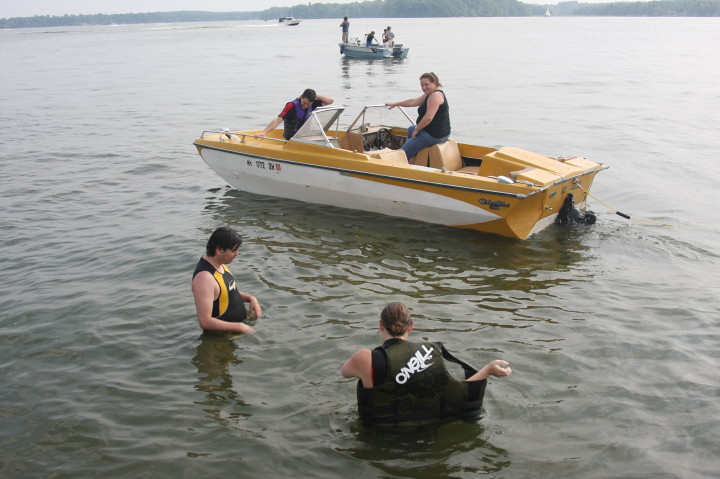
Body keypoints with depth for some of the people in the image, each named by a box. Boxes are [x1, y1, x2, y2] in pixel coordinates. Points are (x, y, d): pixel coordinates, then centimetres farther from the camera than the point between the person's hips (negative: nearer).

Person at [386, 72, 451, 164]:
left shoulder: (435, 95, -19)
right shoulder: (429, 94, 14)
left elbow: (428, 118, -27)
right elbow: (413, 102, 25)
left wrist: (417, 129, -14)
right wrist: (395, 104, 32)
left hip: (433, 136, -12)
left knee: (403, 154, -9)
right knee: (411, 129, 37)